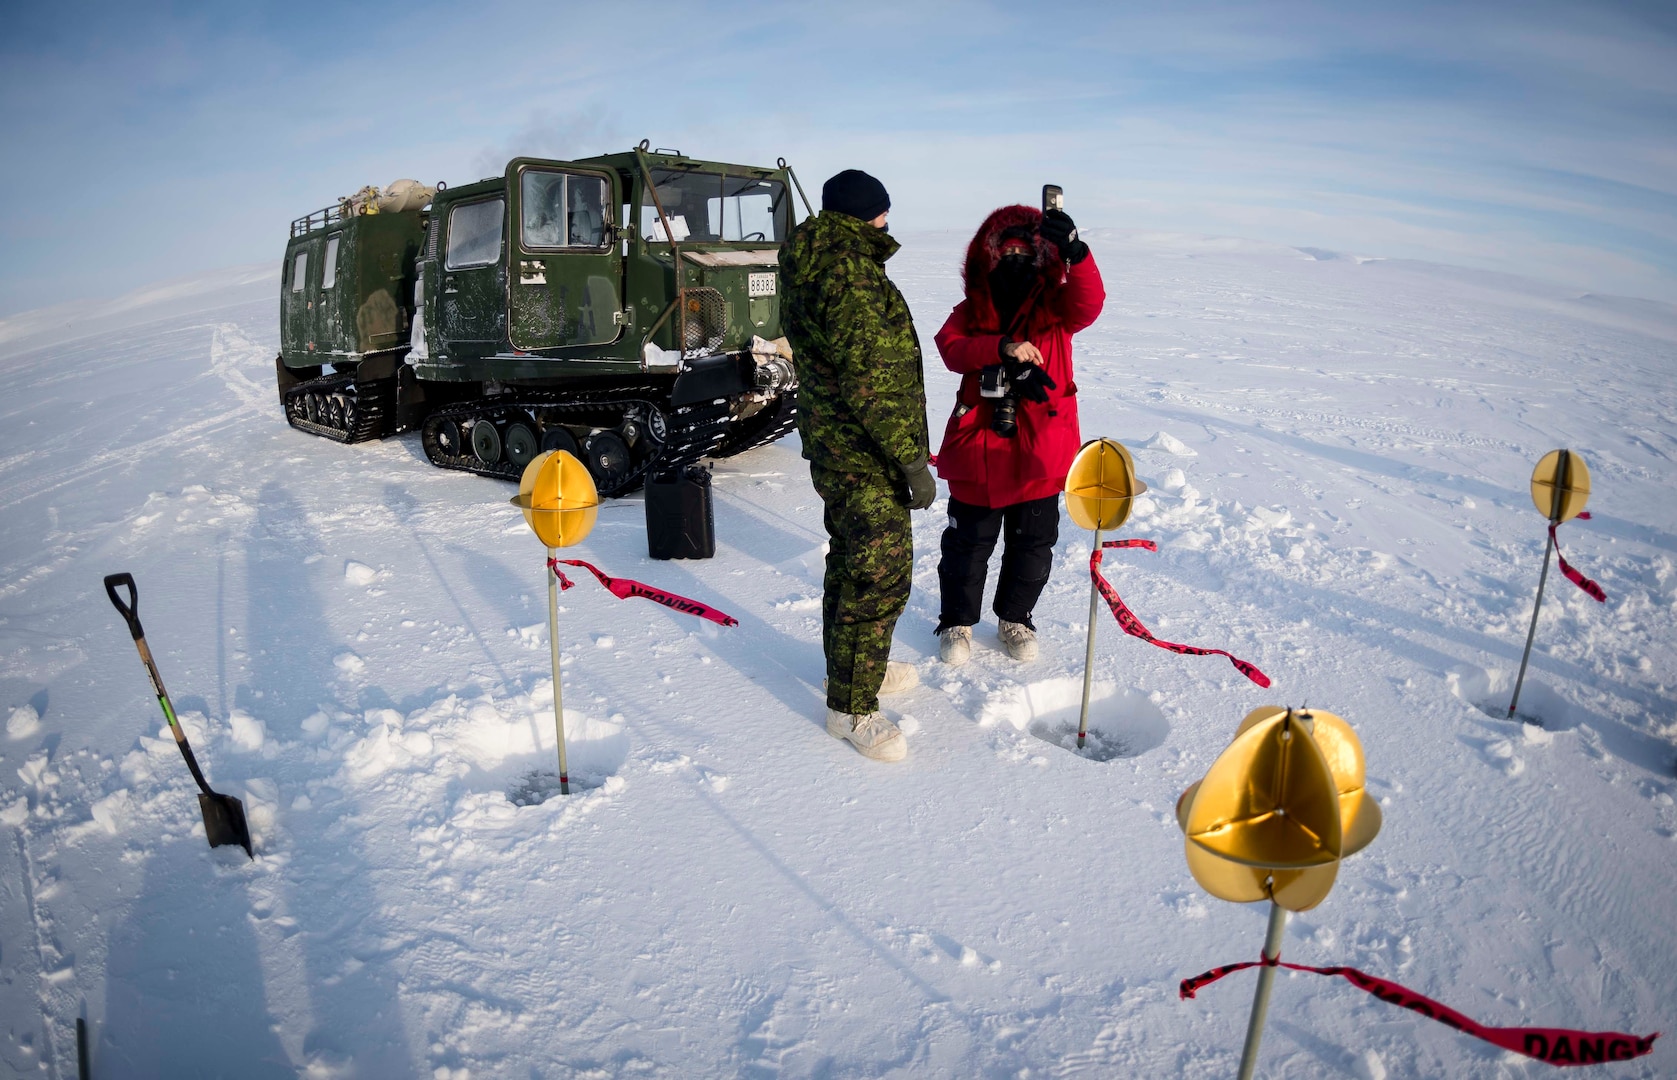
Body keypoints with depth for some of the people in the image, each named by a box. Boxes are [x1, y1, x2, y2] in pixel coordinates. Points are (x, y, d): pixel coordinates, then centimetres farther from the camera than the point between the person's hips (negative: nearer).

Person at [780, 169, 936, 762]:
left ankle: (855, 666, 39)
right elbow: (868, 380, -26)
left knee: (850, 561, 21)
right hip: (864, 454, -11)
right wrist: (912, 458, -22)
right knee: (880, 577, -4)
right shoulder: (849, 273, -21)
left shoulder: (810, 267, 12)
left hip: (833, 446, 11)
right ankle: (852, 707, 8)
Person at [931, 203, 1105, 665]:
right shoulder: (971, 310, 5)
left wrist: (1073, 250, -34)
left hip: (1040, 451, 1)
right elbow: (951, 348, -13)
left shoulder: (1055, 307, 3)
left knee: (1032, 543, 13)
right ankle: (957, 620, 27)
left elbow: (1089, 303, -18)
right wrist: (1002, 347, -28)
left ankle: (1015, 617, 34)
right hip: (978, 449, 0)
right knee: (968, 542, 9)